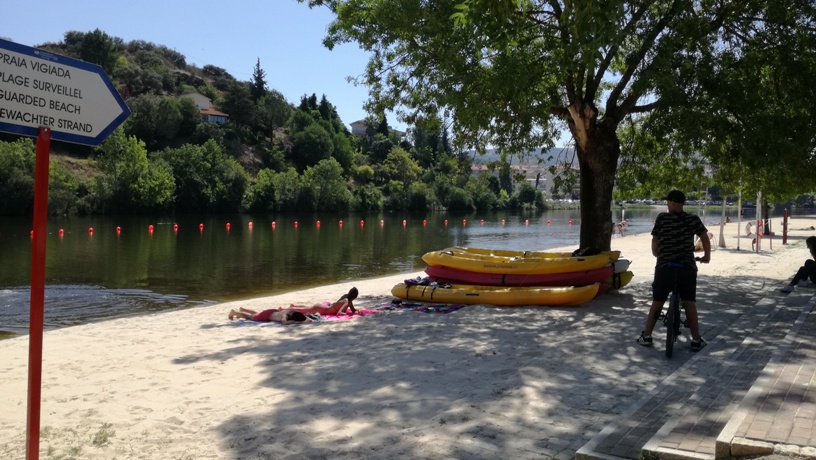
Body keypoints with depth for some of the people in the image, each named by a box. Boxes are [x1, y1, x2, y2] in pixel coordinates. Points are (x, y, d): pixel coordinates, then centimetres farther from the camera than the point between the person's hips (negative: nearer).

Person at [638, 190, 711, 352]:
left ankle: (646, 336, 14)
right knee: (690, 303, 7)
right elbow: (705, 239, 6)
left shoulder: (662, 218, -3)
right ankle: (696, 340, 10)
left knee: (657, 303, 8)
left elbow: (655, 241, 2)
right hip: (687, 267, 1)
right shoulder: (693, 219, 1)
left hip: (664, 267, -1)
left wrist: (656, 254, 22)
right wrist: (707, 256, 22)